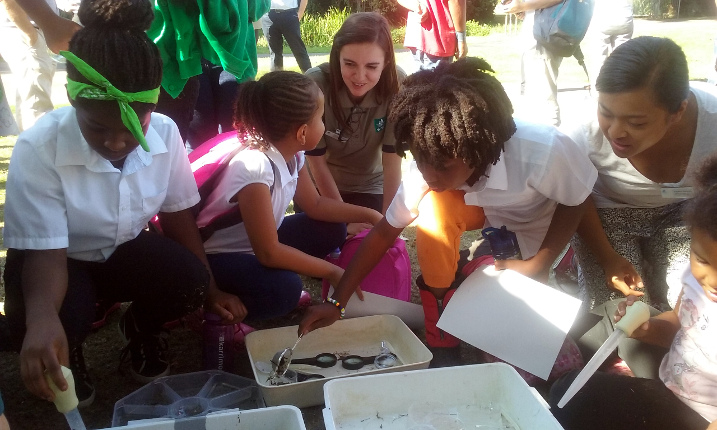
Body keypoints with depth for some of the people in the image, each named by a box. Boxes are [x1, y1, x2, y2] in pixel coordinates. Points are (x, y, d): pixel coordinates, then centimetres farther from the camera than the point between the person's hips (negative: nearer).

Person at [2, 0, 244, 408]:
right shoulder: (37, 149, -30)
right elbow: (45, 251, -28)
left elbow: (178, 215, -5)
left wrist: (210, 289, -1)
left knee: (190, 282, -27)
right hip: (63, 259, -2)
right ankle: (70, 354, 6)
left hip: (127, 249, 3)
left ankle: (141, 328, 8)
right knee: (43, 327, -34)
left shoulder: (165, 132, -19)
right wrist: (42, 317, -50)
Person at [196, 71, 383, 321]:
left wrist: (370, 215, 3)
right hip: (216, 258, -8)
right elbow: (268, 253, -31)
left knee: (332, 230, 2)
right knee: (284, 290, -32)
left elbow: (315, 205, 9)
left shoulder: (291, 154, -8)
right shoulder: (255, 167, -34)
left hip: (260, 243, 9)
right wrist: (331, 271, -21)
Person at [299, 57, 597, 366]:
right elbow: (384, 232, -19)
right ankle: (441, 344, -14)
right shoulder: (432, 164, -28)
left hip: (542, 227, -2)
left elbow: (576, 203, -19)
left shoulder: (542, 153, -40)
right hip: (489, 215, 2)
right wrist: (337, 303, -23)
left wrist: (537, 265, -24)